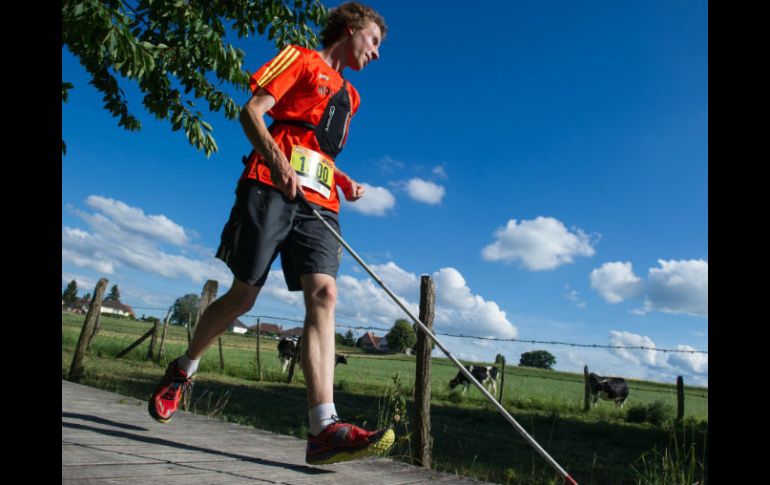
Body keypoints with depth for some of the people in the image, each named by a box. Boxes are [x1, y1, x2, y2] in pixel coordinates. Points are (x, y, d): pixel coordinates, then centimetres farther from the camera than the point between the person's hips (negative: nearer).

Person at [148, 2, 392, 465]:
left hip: (319, 203, 6)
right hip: (271, 188, -5)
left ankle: (324, 427, -25)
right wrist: (276, 158, -19)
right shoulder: (300, 58, 11)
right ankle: (182, 371, 25)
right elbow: (252, 111, -1)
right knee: (243, 296, -3)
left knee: (324, 294, -16)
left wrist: (345, 183, 13)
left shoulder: (349, 96, 29)